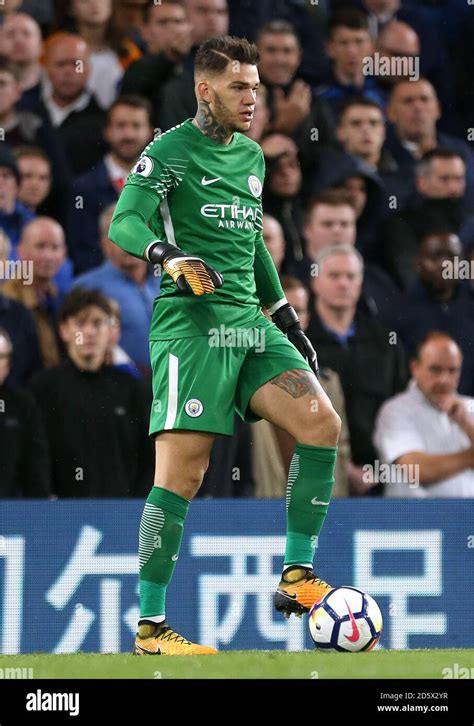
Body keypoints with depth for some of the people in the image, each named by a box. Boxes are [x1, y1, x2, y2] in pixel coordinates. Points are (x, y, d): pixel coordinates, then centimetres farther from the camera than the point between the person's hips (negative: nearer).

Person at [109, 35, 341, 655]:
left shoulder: (253, 155, 20)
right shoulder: (171, 151, -3)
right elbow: (124, 223, -15)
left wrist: (285, 314, 28)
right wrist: (168, 255, -34)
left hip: (249, 323, 7)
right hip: (192, 323, -7)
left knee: (322, 423, -10)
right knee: (181, 474, -12)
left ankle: (296, 577, 0)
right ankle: (150, 627, -5)